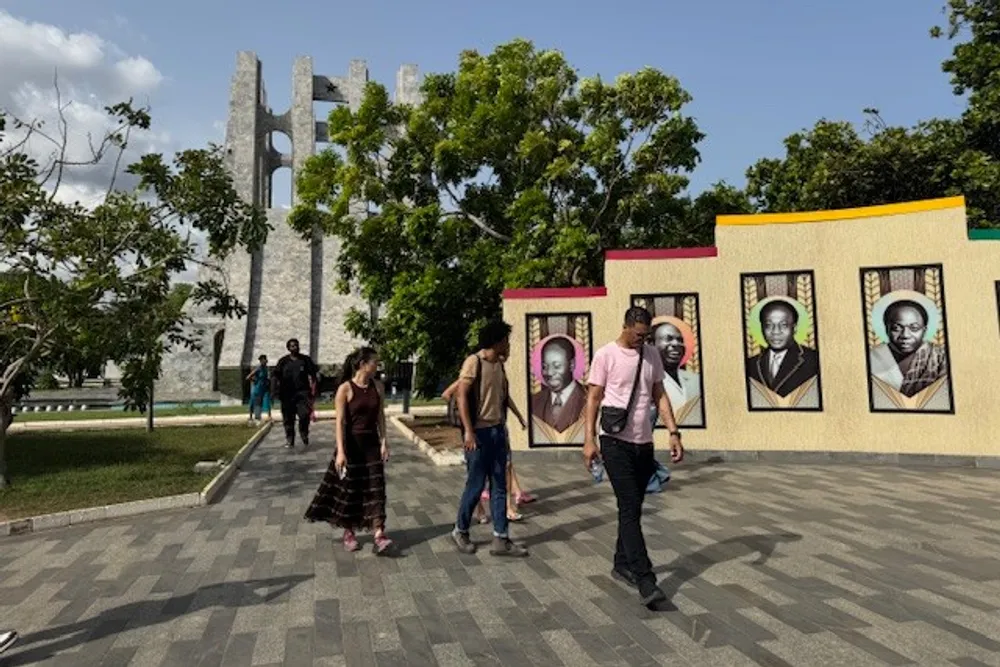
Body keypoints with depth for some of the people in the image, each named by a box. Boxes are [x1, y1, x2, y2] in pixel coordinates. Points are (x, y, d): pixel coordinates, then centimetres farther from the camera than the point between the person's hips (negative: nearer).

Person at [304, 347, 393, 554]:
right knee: (349, 488, 8)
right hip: (351, 444, -4)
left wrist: (384, 442, -3)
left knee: (375, 487, -2)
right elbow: (340, 422, -14)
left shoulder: (377, 386, 2)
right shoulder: (345, 389, -12)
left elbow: (381, 416, 5)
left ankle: (379, 536, -3)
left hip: (371, 443, 4)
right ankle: (349, 533, 25)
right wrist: (341, 451, -19)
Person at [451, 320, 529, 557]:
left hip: (497, 431, 7)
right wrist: (468, 430, -22)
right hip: (479, 432, -7)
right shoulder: (474, 361, -11)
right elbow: (462, 395, -16)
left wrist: (504, 431, 16)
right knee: (476, 485, 2)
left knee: (500, 486, 7)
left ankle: (500, 539, 13)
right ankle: (460, 531, 22)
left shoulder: (499, 364, 11)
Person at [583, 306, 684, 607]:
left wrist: (673, 432, 2)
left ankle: (622, 564, 28)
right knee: (630, 509, -9)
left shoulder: (652, 356, 9)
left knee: (632, 507, 14)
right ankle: (645, 580, -9)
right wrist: (589, 439, -12)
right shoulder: (606, 355, -6)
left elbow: (660, 396, 11)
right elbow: (594, 398, -6)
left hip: (644, 442, 6)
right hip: (616, 441, -6)